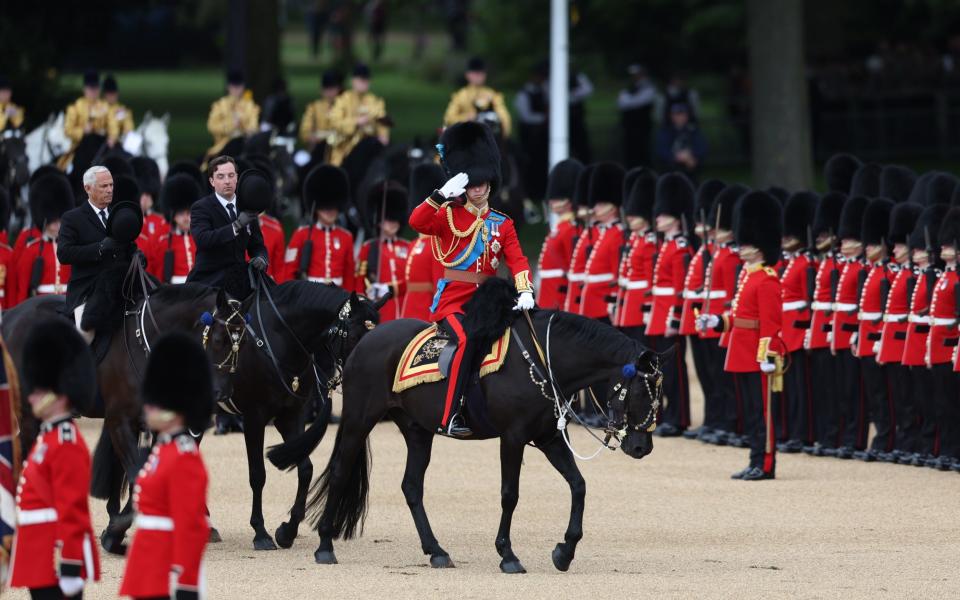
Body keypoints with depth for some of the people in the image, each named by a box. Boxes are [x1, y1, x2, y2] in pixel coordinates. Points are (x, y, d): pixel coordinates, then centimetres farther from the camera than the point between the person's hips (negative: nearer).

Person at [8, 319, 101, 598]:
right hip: (42, 564, 10)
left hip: (59, 561, -10)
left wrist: (69, 570, -22)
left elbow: (72, 512, -19)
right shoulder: (47, 439, 18)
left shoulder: (67, 444, -14)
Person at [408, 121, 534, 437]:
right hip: (452, 300, -5)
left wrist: (525, 292, -16)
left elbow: (517, 260, 1)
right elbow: (417, 221, -15)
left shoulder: (503, 224, 12)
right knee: (468, 340, -30)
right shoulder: (451, 215, 3)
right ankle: (450, 417, -34)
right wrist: (442, 194, -24)